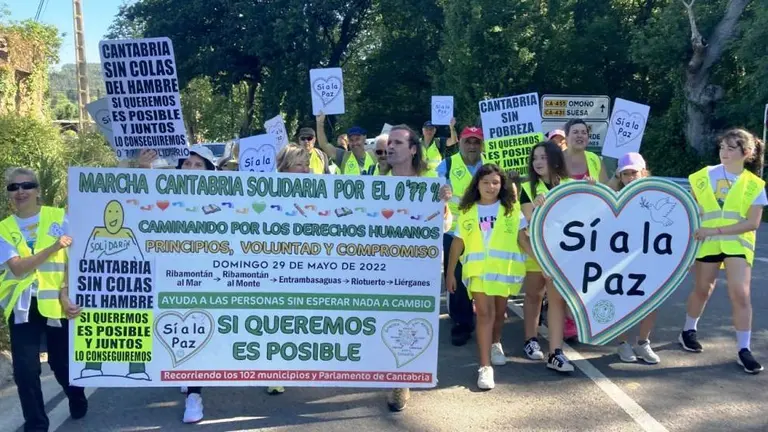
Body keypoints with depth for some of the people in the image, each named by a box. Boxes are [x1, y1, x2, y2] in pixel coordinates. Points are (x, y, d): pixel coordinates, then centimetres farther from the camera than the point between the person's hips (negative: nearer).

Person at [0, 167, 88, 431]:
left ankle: (77, 401, 41)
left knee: (62, 362, 10)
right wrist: (53, 247, -22)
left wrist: (65, 294, -16)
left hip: (57, 303, -1)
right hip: (22, 306, 1)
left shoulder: (58, 218, -1)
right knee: (25, 370, -4)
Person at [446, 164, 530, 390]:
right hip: (478, 268, -1)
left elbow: (522, 238, 2)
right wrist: (450, 272, 7)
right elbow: (458, 242, 8)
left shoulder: (511, 208, 4)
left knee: (499, 311, 15)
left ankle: (495, 344, 45)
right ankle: (485, 366, -9)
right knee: (484, 312, -9)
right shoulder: (467, 210, 5)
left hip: (505, 268, 1)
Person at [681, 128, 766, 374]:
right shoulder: (704, 176, 0)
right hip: (707, 242, 1)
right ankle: (688, 331, 35)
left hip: (737, 243, -1)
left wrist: (716, 230, -18)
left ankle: (744, 350, 0)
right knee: (702, 290, 12)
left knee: (740, 293, -9)